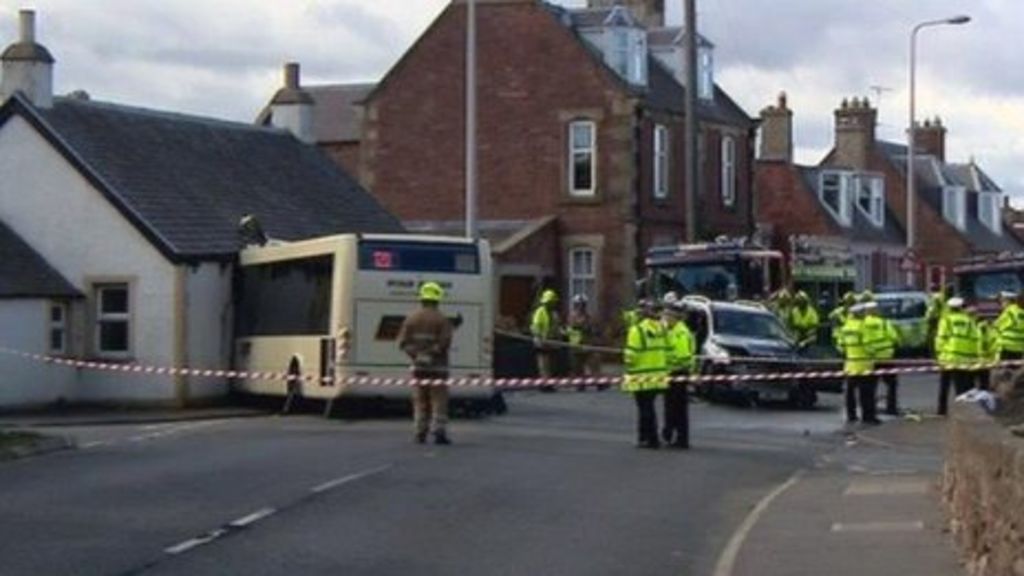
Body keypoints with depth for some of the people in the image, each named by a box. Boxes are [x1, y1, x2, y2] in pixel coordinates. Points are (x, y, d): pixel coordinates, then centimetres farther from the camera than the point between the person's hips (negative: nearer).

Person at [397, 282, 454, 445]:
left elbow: (403, 342, -1)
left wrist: (415, 354, -1)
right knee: (439, 401, 0)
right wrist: (433, 351, -4)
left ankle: (420, 434, 10)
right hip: (437, 366, -4)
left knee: (420, 401, 10)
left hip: (418, 366, 4)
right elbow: (445, 342, -16)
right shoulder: (441, 320, -7)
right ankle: (439, 432, -7)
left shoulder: (411, 319, 4)